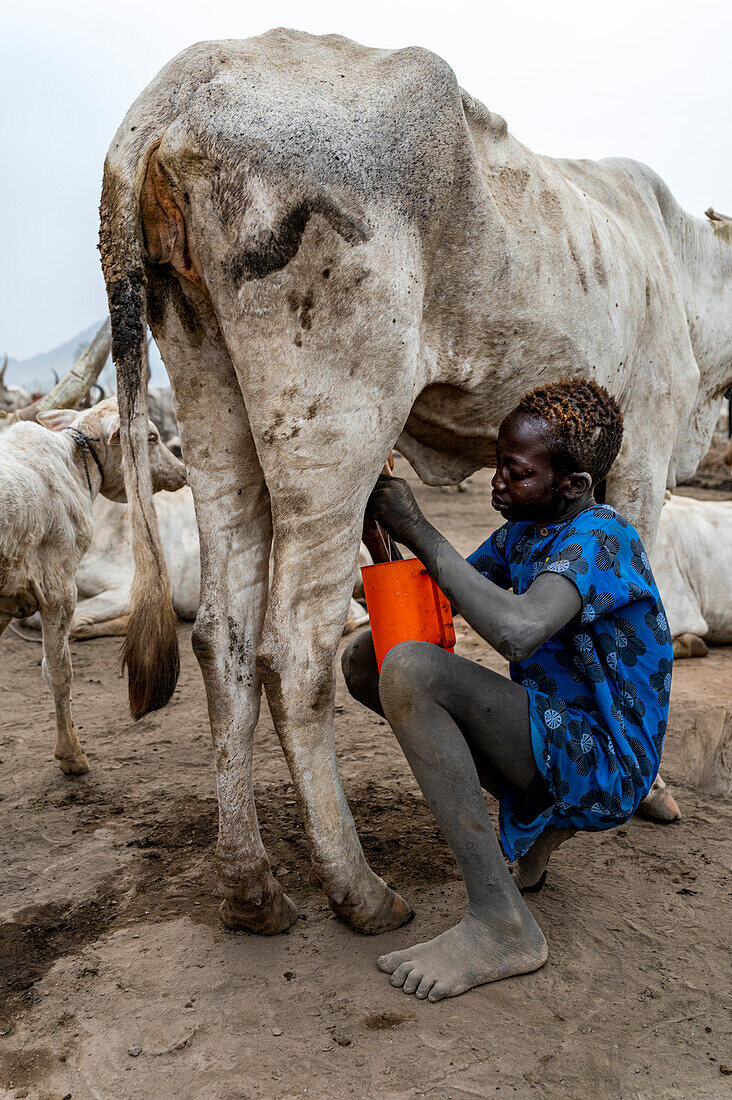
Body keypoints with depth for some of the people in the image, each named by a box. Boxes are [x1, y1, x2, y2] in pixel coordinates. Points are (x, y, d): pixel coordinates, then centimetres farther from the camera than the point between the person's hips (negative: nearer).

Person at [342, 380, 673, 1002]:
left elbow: (518, 632, -39)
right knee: (367, 657, 4)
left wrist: (419, 532, -29)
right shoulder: (522, 531, 8)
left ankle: (501, 926, -24)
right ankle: (539, 825, 10)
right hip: (552, 738, 9)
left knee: (411, 669, -28)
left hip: (606, 764, -9)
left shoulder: (602, 539, -20)